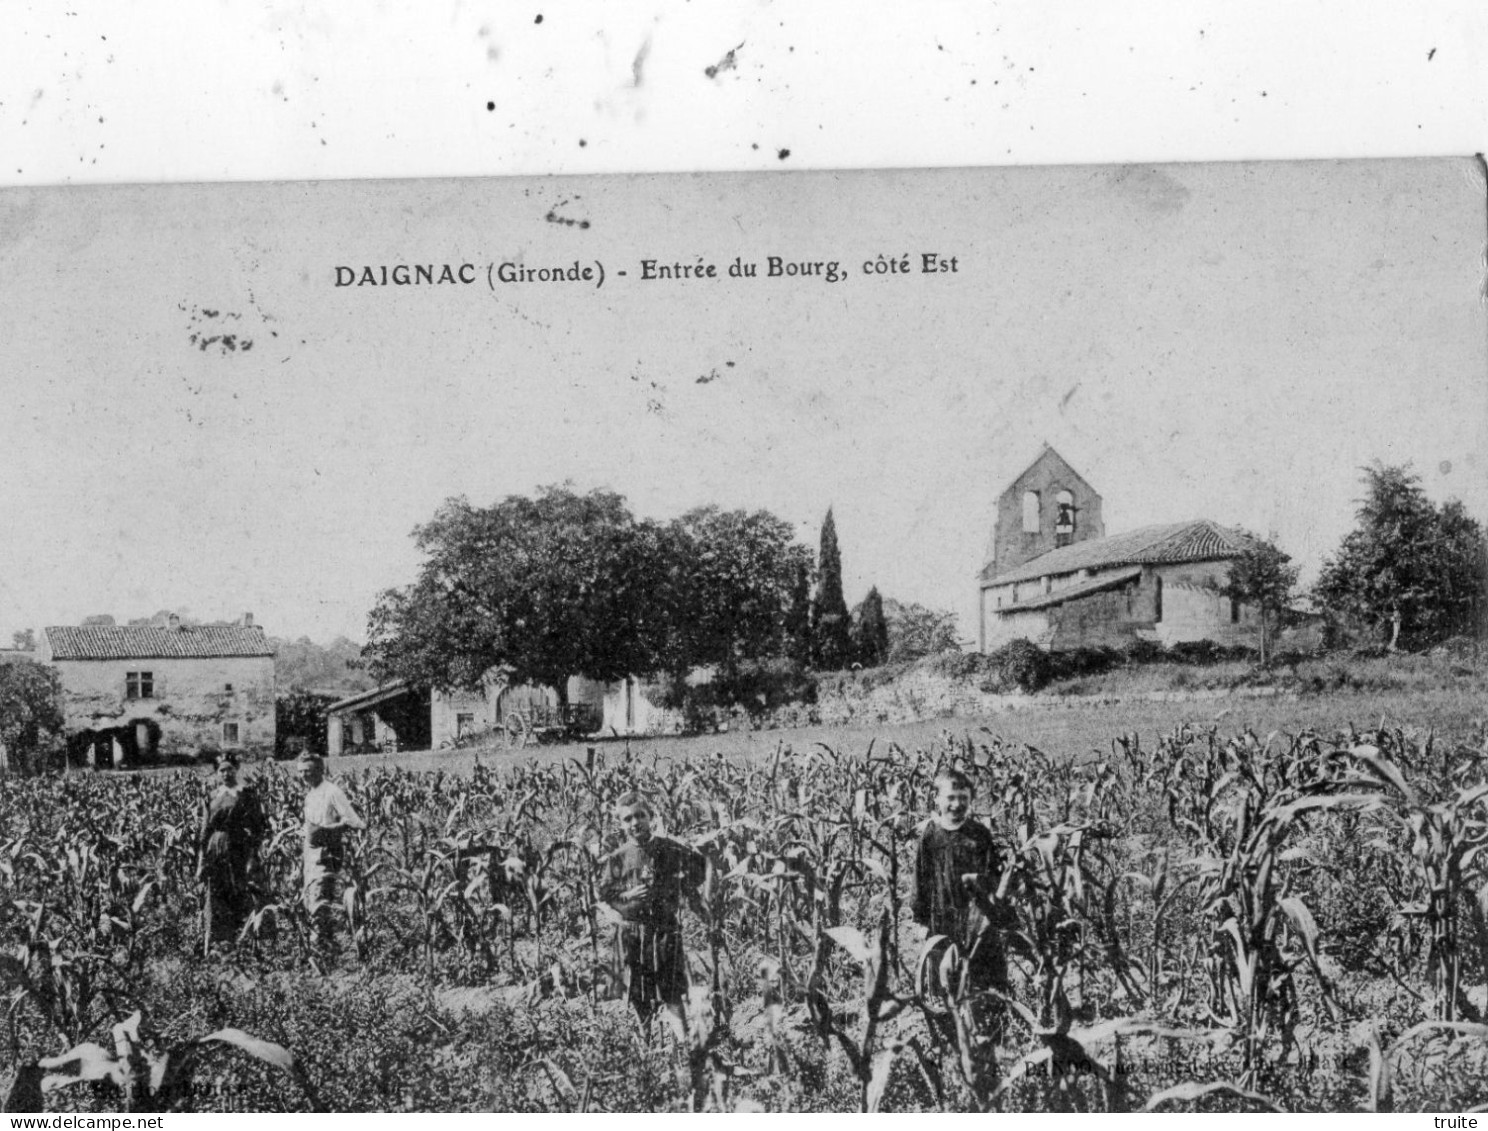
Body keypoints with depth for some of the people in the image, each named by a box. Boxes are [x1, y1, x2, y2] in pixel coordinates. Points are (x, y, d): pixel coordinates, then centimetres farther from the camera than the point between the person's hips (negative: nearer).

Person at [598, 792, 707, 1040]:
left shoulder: (670, 849, -1)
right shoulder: (617, 859, 1)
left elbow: (701, 864, 15)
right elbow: (604, 894, 4)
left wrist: (686, 887, 7)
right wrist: (628, 896, -12)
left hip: (665, 928, -2)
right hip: (630, 932, 2)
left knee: (671, 993, -8)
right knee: (638, 995, 8)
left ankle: (684, 1041, -7)